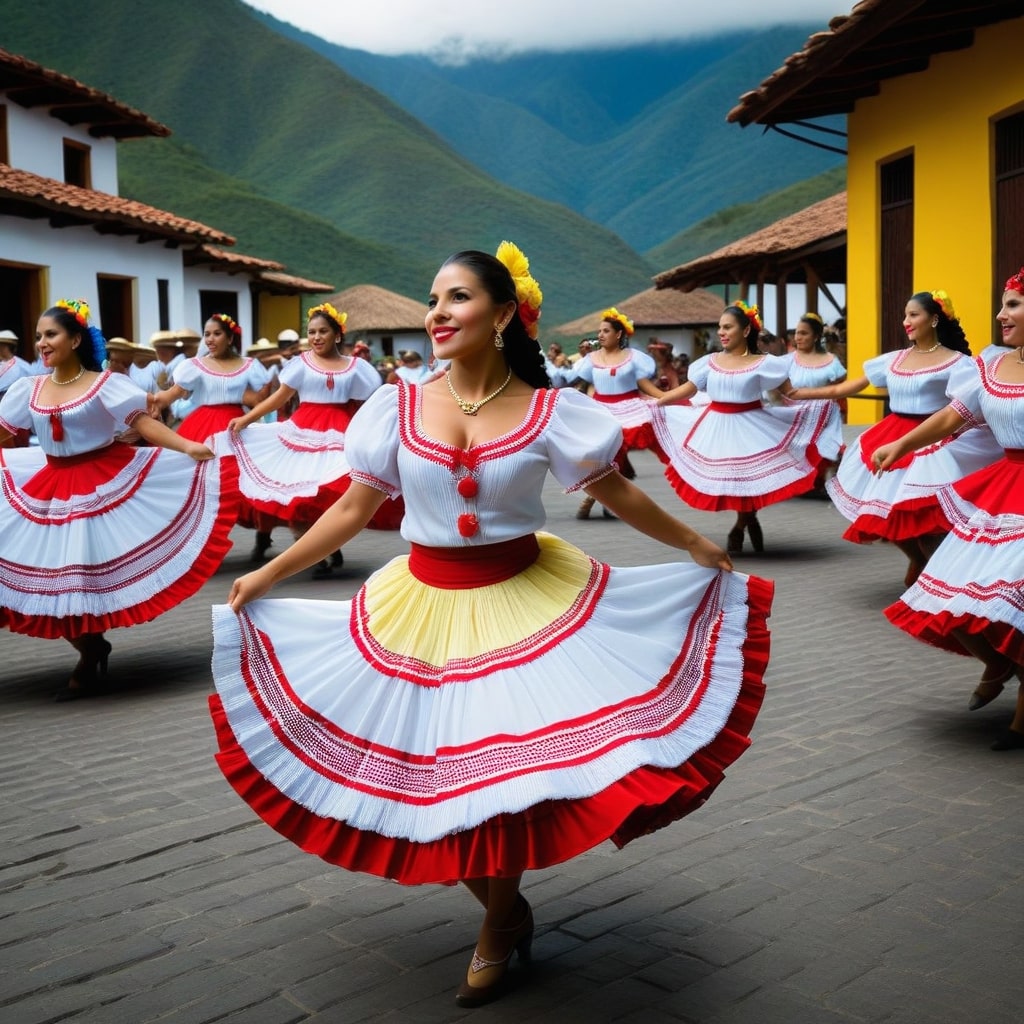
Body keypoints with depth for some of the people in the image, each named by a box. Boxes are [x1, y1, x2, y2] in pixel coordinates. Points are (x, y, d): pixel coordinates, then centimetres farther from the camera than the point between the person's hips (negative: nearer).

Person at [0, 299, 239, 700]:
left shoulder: (105, 383, -8)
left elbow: (144, 422, -15)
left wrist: (187, 446, -29)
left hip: (104, 484, -5)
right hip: (49, 489, 5)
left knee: (90, 573, -4)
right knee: (51, 579, 3)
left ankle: (89, 659, 17)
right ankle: (92, 648, 25)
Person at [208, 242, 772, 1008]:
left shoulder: (547, 411, -8)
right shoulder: (398, 406, -3)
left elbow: (615, 491, 2)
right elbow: (354, 509, 3)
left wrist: (696, 546, 3)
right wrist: (266, 576, 5)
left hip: (528, 601, -2)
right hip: (425, 607, 2)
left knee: (510, 771, 1)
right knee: (433, 777, 6)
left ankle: (496, 932, 30)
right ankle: (508, 909, 35)